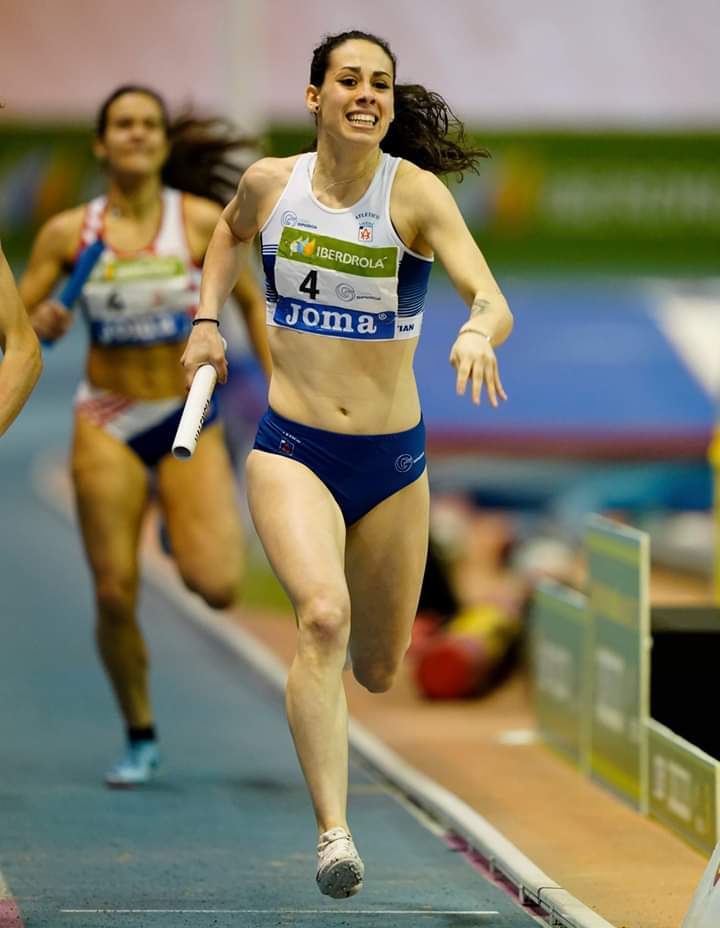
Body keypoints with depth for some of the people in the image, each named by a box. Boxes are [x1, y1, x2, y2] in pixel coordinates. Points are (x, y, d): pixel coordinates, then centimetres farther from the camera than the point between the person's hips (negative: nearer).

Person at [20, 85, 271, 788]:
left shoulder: (202, 221, -5)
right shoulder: (68, 232, -3)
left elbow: (251, 304, 5)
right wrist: (41, 323, -20)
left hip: (190, 419, -1)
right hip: (107, 424, 1)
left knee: (217, 587, -15)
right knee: (115, 594, -4)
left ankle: (185, 535, 23)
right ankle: (140, 740, 17)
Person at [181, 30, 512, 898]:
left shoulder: (415, 192, -11)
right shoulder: (270, 182, -2)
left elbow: (493, 300, -23)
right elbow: (231, 229, 24)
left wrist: (479, 332, -44)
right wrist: (206, 317, 13)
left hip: (393, 461, 1)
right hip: (291, 449, -1)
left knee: (378, 670, 14)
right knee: (322, 617, -27)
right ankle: (333, 836, -27)